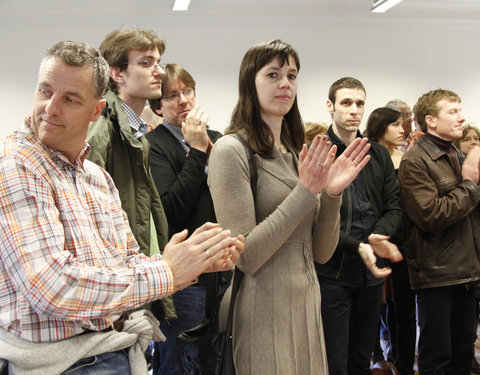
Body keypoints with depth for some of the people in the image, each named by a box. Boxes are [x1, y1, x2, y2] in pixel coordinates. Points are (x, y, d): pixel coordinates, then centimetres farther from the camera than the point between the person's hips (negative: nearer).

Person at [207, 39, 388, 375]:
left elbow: (321, 253, 8)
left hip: (307, 307, 7)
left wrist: (332, 194, -8)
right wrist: (305, 192, -19)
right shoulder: (232, 151, -12)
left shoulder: (297, 155, 11)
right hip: (263, 317, -7)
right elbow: (245, 257, -18)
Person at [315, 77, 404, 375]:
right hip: (332, 272, -5)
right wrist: (359, 247, -19)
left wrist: (377, 238, -12)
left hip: (372, 272, 5)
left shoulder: (380, 155, 12)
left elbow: (394, 208, 9)